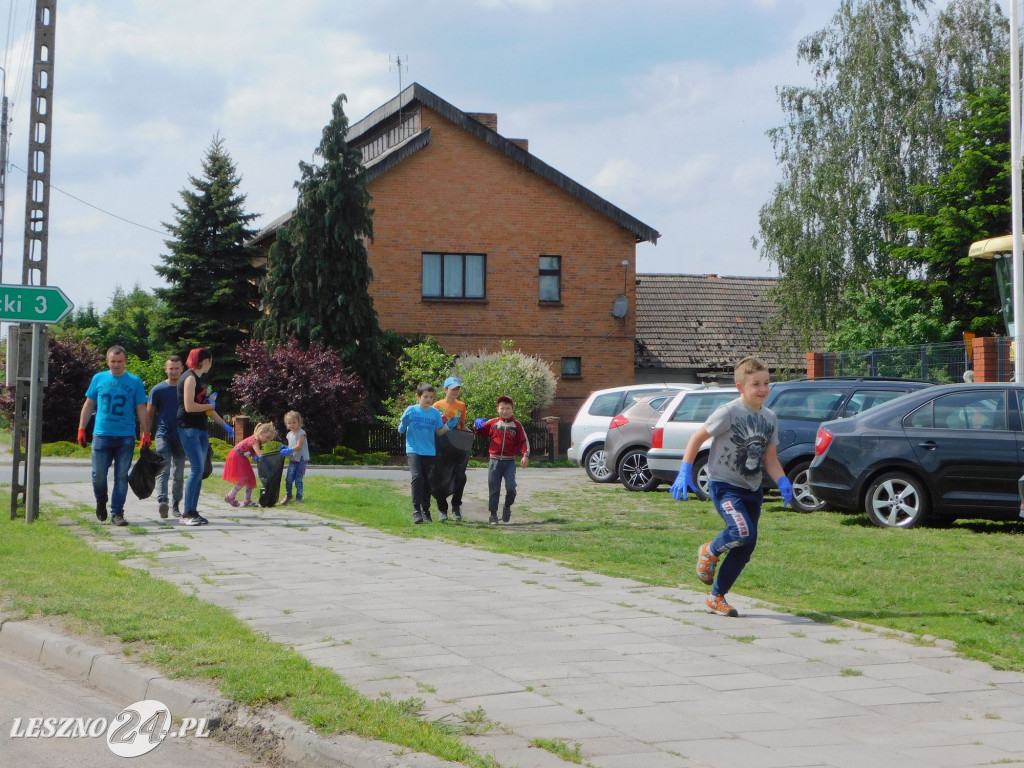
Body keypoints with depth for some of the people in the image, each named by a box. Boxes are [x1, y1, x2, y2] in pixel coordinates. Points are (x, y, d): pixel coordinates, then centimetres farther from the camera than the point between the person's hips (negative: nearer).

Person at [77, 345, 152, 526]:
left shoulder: (135, 382, 5)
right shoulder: (98, 379, 8)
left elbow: (142, 410, 6)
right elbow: (88, 405, 13)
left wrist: (146, 434, 0)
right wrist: (81, 429, 7)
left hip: (126, 437, -1)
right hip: (101, 435, 1)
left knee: (121, 476, 0)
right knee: (98, 474, 0)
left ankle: (117, 513, 5)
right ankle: (101, 503, 26)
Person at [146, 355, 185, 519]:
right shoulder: (158, 390, 2)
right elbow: (149, 414, 6)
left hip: (182, 437, 3)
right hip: (163, 436, -3)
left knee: (179, 474, 8)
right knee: (164, 470, -18)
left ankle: (176, 505, 16)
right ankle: (162, 501, -30)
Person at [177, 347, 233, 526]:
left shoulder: (200, 380, 19)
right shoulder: (190, 378, -10)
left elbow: (207, 408, 25)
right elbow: (189, 406, -19)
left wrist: (224, 425, 24)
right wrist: (210, 405, -4)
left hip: (201, 430, 9)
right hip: (189, 429, -9)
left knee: (199, 471, 6)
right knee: (197, 469, -14)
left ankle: (193, 512, 8)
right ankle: (187, 514, -12)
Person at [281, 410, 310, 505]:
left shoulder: (301, 433, -11)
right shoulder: (289, 434, 13)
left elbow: (298, 446, -20)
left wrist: (289, 450, -31)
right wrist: (285, 448, 1)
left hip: (301, 459, -6)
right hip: (292, 459, 6)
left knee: (298, 480, -3)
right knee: (288, 479, 1)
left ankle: (299, 498, 8)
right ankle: (288, 495, 20)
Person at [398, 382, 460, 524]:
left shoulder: (436, 413, 7)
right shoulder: (411, 410, 0)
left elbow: (439, 432, 10)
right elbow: (401, 430, 3)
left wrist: (449, 426, -7)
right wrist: (403, 425, -19)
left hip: (429, 452, 3)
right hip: (413, 450, -3)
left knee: (427, 481, 4)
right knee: (417, 477, -19)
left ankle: (426, 511, 15)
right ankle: (416, 509, -12)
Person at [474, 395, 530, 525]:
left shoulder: (516, 425, 4)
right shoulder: (492, 423, 5)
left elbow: (524, 441, 1)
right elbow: (481, 431, 15)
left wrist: (525, 455, -12)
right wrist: (477, 425, -7)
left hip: (510, 462, -1)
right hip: (495, 460, 1)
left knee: (511, 488, -10)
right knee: (494, 489, 2)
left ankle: (507, 507, 17)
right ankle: (493, 515, 11)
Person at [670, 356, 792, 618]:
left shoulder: (770, 418, 5)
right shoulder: (728, 413, -14)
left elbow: (770, 457, 10)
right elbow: (697, 438, -9)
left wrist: (782, 482, -8)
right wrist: (685, 472, -17)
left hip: (752, 489, 7)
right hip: (724, 486, -7)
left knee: (746, 547, 4)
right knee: (742, 532, -28)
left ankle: (716, 597, 20)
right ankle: (710, 552, 6)